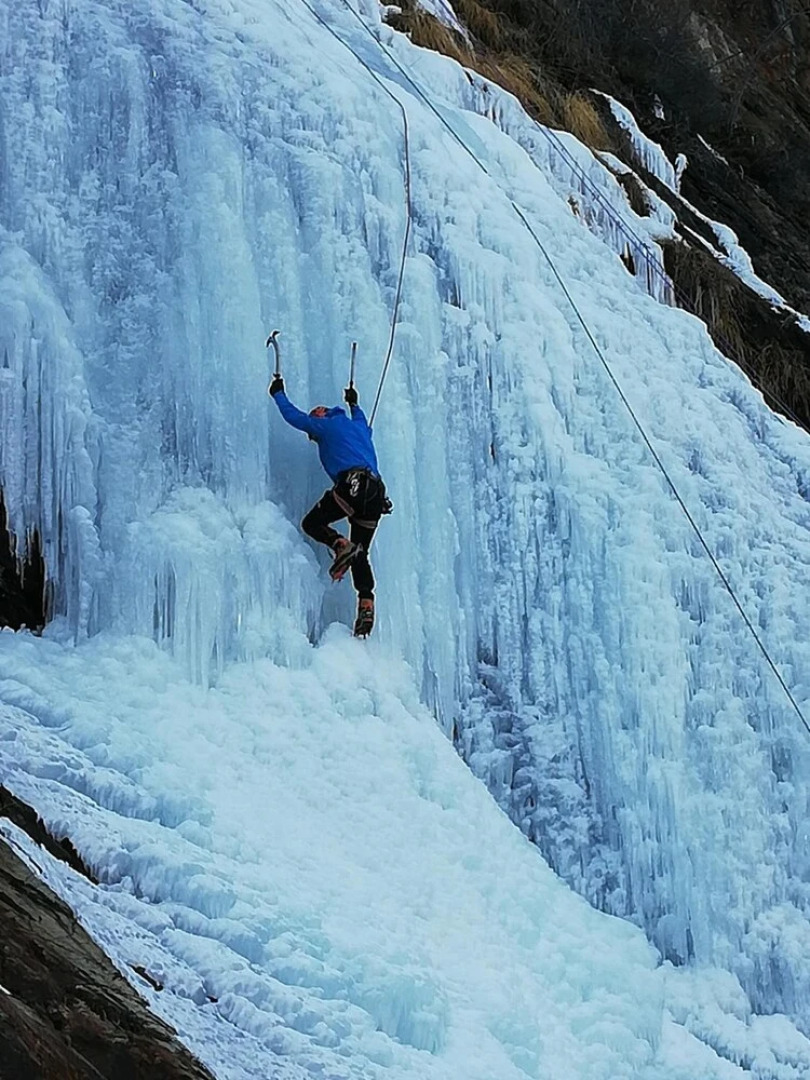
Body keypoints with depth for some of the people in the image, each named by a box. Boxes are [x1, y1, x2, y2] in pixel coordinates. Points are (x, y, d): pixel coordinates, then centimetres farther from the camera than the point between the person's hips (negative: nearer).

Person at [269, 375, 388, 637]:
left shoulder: (325, 425, 15)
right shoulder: (359, 426, 33)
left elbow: (294, 416, 21)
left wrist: (278, 394, 38)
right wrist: (354, 404, 76)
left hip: (351, 484, -7)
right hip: (376, 490, 7)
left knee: (312, 523, 10)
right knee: (360, 554, 10)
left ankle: (341, 546, -17)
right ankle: (366, 606, -7)